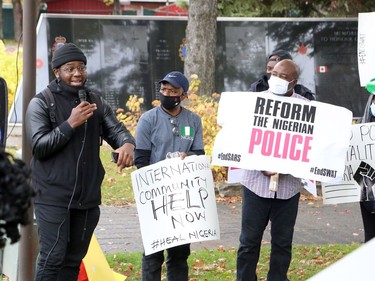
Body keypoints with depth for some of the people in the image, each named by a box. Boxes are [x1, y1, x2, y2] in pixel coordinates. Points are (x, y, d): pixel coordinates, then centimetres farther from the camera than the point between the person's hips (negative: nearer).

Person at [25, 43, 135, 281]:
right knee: (53, 256, -10)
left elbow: (116, 129, 4)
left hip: (88, 197, 5)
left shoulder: (97, 103, 13)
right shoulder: (41, 103, -2)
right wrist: (70, 124, -19)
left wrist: (127, 143, -20)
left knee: (74, 259, 10)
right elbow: (38, 146, -10)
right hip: (53, 197, -5)